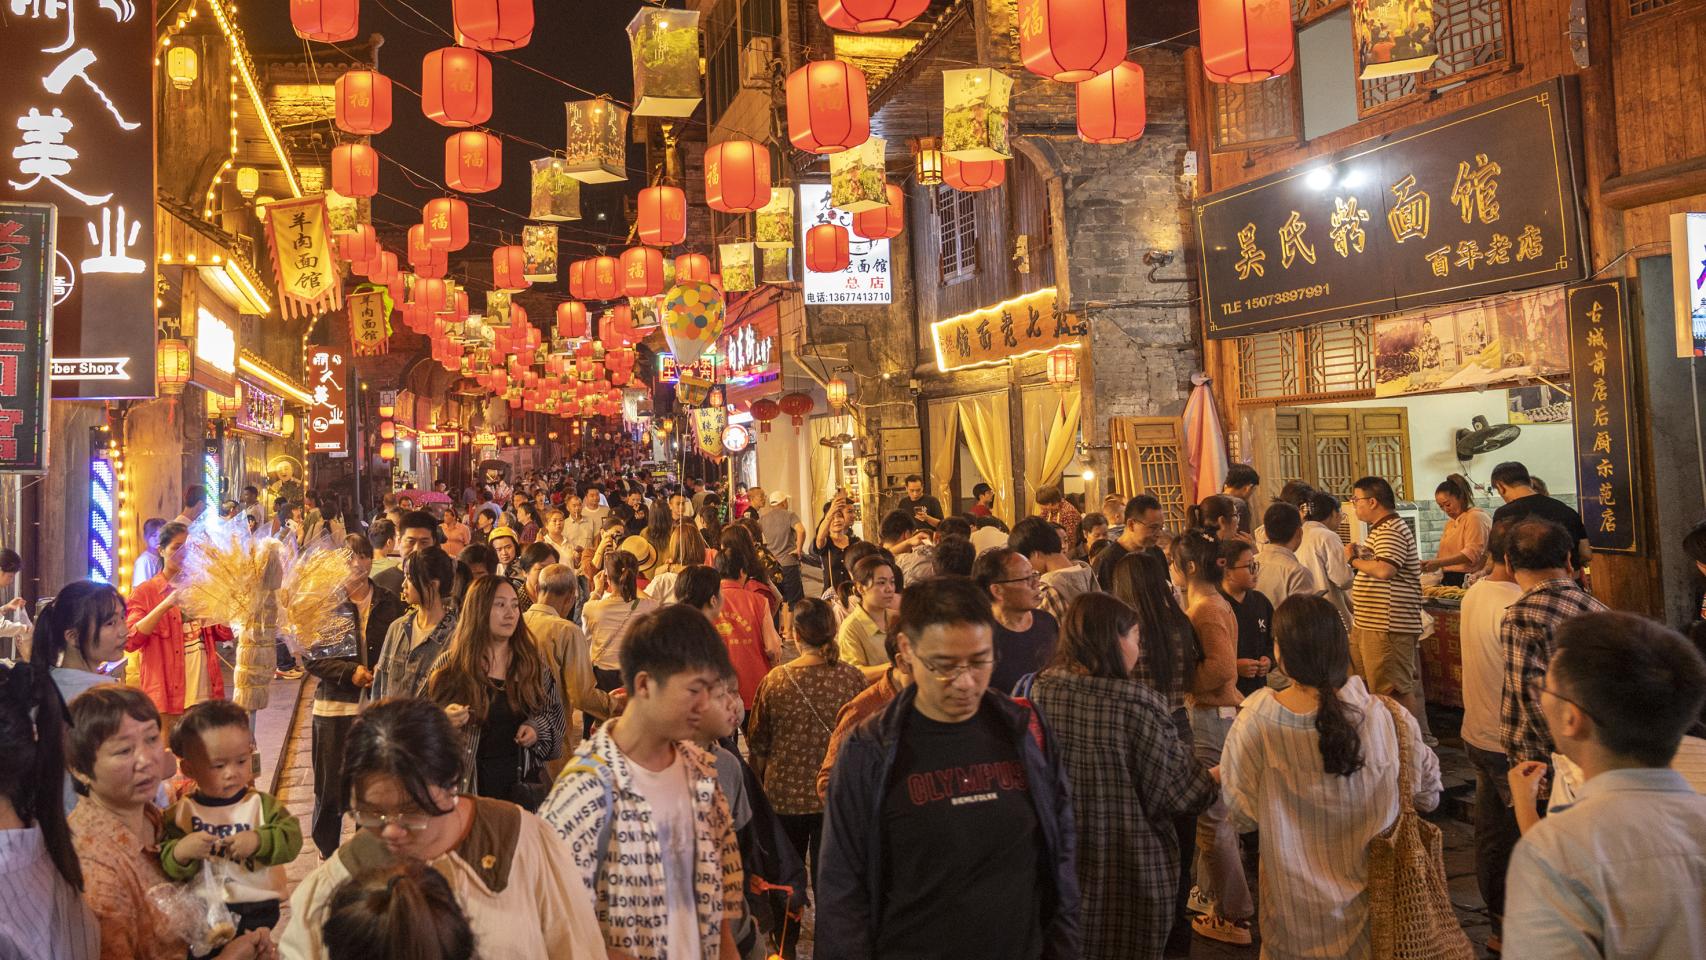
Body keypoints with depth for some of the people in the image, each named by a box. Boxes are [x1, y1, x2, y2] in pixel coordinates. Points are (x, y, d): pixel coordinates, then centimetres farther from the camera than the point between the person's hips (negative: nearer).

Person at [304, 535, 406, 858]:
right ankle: (326, 853, 23)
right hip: (335, 704, -1)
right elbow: (311, 656, -3)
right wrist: (351, 671, -14)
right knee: (331, 786, 5)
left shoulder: (391, 603, 7)